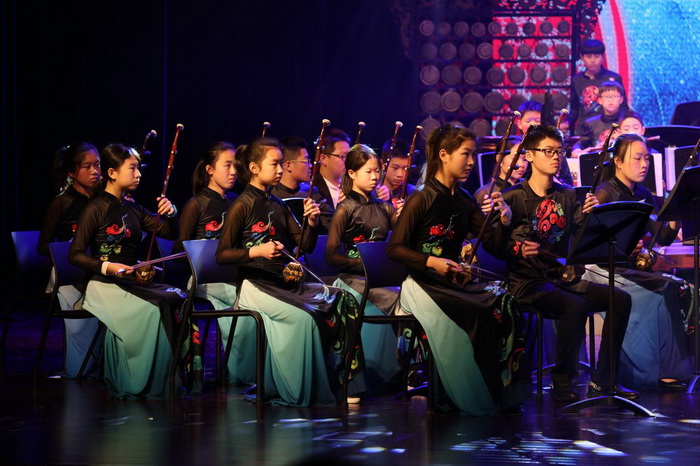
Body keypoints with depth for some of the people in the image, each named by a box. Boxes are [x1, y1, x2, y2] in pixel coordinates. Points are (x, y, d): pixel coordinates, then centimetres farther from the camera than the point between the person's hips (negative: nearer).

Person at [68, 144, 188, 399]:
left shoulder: (132, 208, 16)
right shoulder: (96, 209, -5)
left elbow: (170, 233, 18)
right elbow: (75, 255, -7)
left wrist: (171, 213, -3)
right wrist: (106, 267, -20)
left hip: (134, 281, 7)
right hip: (105, 285, -7)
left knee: (177, 299, -20)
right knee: (154, 308, -30)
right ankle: (137, 384, -20)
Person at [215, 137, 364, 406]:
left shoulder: (278, 206, 17)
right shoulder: (242, 206, -4)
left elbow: (305, 246, 14)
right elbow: (221, 255, -8)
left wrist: (312, 222, -4)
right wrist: (257, 251, -21)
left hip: (286, 283, 7)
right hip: (255, 285, -7)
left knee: (344, 302, -14)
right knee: (304, 316, -31)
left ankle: (341, 378, -13)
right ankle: (301, 393, -18)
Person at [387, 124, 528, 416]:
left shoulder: (464, 202, 12)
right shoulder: (421, 200, -8)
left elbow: (492, 242, 10)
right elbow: (395, 249, -9)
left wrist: (503, 221, -10)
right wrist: (431, 262, -22)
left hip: (455, 281, 6)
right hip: (422, 283, -6)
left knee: (503, 304, -22)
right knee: (474, 316, -30)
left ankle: (502, 392, -14)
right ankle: (469, 399, -15)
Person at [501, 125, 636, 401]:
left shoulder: (567, 196, 13)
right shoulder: (513, 198, -4)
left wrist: (589, 216, -15)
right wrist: (518, 249, -28)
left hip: (561, 278, 6)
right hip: (527, 282, -6)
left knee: (621, 299, -12)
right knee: (575, 305, -33)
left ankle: (601, 381, -6)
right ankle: (563, 383, -18)